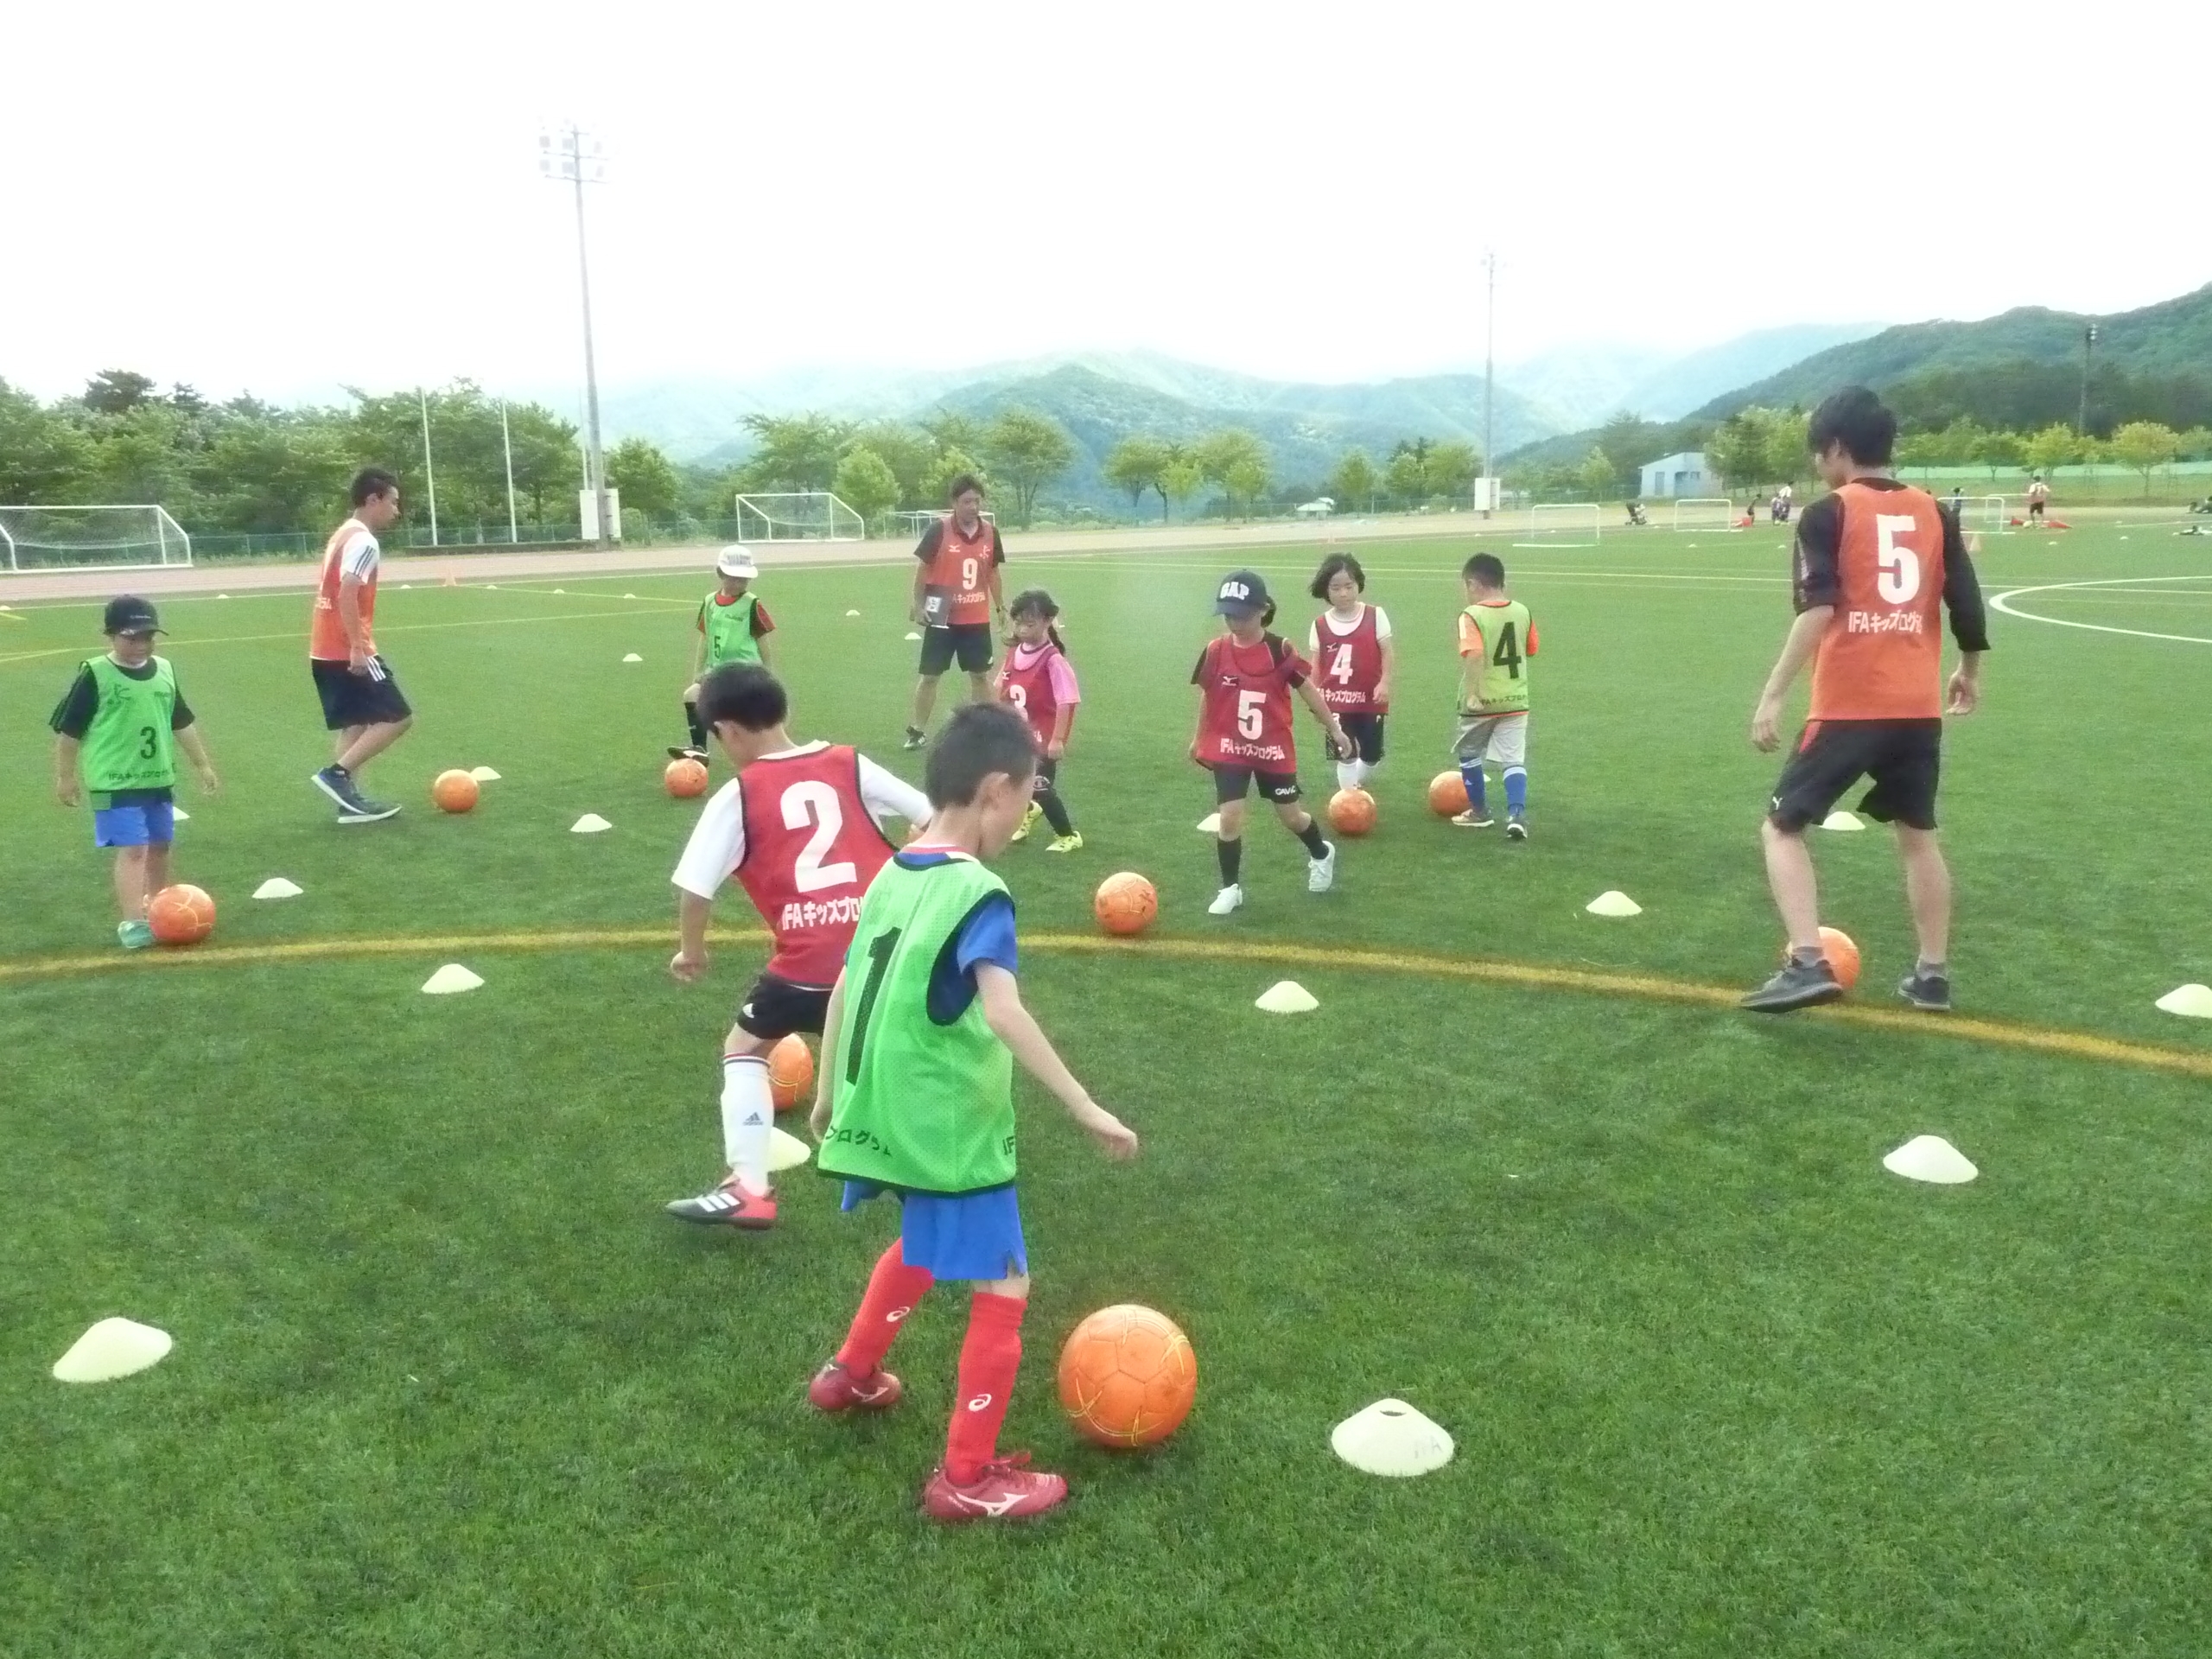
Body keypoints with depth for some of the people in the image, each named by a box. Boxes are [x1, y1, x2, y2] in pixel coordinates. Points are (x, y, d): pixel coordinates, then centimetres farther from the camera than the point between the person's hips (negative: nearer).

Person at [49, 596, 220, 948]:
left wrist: (203, 764, 18)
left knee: (159, 846, 16)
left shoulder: (164, 670, 5)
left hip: (159, 778, 6)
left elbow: (182, 723, 16)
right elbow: (68, 729, -5)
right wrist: (64, 777, -2)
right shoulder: (95, 675, -11)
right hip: (116, 782, -6)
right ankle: (131, 921, -12)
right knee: (132, 849, -13)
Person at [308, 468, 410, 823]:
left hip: (325, 650, 10)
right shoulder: (364, 541, -13)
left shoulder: (343, 534, 17)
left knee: (357, 724, 14)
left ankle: (350, 801, 12)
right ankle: (337, 773, -9)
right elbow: (347, 595, -24)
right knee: (398, 718, -5)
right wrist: (358, 647, -24)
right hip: (347, 652, -10)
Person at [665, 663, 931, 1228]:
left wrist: (690, 950, 16)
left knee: (744, 1047, 18)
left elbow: (694, 887, -2)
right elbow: (930, 819, 9)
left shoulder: (738, 795, -1)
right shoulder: (848, 764, 8)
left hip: (811, 960, -3)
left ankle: (748, 1190, 10)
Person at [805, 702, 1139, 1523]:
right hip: (951, 1128, -9)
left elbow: (845, 990, 12)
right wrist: (1085, 1108, -31)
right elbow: (1003, 1012, -33)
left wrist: (828, 1093, 23)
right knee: (1003, 1287, 4)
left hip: (891, 1115, 9)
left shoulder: (890, 877, 4)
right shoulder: (977, 894, -20)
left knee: (923, 1242, 33)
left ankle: (851, 1374, 48)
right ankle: (966, 1476, 13)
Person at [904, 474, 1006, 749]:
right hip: (942, 617, -3)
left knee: (980, 675, 10)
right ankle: (917, 730, 14)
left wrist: (1000, 607, 13)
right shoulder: (939, 530, -11)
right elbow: (922, 568, -5)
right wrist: (918, 606, -9)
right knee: (930, 675, 3)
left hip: (977, 619, 3)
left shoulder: (990, 532, 1)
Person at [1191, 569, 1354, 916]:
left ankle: (1322, 855, 43)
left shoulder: (1279, 650, -12)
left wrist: (1335, 729, 5)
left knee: (1290, 816, 12)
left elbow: (1308, 690, -1)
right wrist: (1199, 738, 18)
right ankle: (1230, 888, 9)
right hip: (1229, 748, 1)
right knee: (1230, 817, -9)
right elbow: (1206, 695, 7)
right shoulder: (1215, 650, -8)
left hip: (1274, 748, 0)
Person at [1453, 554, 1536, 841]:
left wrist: (1471, 693, -27)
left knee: (1469, 753, 18)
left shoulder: (1472, 616, -14)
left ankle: (1479, 811, 28)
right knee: (1513, 760, 3)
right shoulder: (1522, 612, 3)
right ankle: (1517, 814, -16)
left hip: (1482, 702, -4)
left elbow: (1474, 655, -28)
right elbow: (1530, 651, 12)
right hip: (1515, 700, 4)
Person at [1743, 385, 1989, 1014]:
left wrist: (1772, 696, -16)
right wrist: (1969, 673, 26)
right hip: (1918, 707, 5)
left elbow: (1817, 612, -17)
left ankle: (1808, 964, -10)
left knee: (1782, 827, 5)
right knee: (1918, 835, 20)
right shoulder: (1933, 513, 9)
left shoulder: (1827, 515, -5)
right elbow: (1967, 605, 8)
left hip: (1848, 708, -5)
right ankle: (1933, 974, 23)